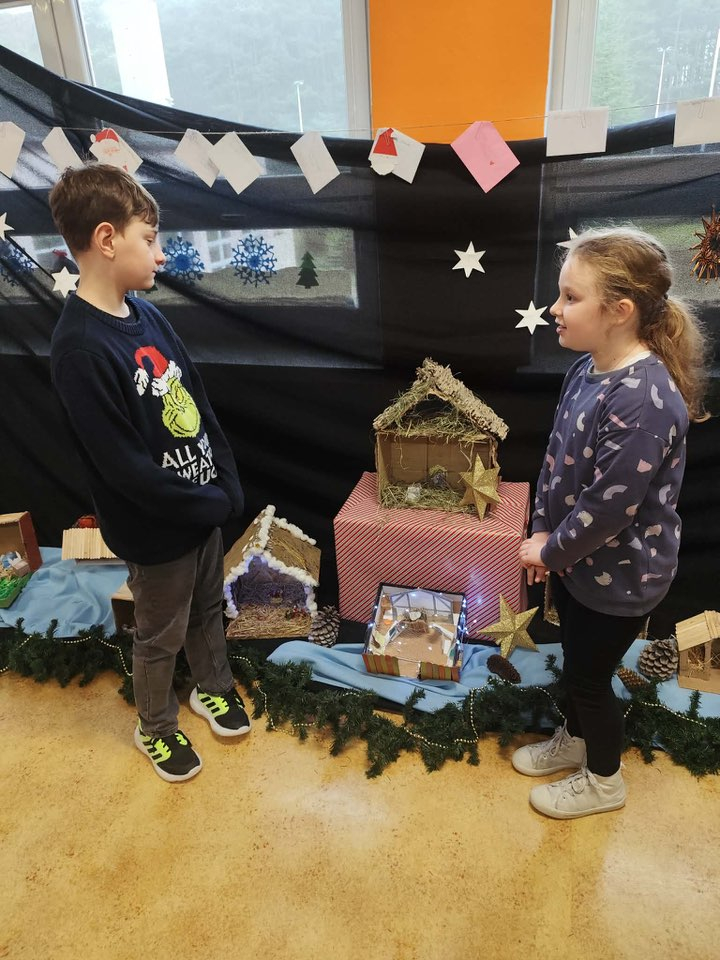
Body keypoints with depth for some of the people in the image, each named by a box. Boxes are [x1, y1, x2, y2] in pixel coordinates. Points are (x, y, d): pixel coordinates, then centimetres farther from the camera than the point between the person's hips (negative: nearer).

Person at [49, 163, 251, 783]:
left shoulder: (144, 314, 0)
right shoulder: (81, 348, -25)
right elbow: (122, 465, -25)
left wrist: (228, 485, 2)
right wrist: (210, 505, -17)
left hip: (204, 504, 7)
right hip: (155, 530, -7)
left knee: (208, 608, 25)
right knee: (162, 636, 16)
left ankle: (214, 687, 51)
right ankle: (156, 729, 42)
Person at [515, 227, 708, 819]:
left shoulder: (643, 400, -32)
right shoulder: (589, 368, -4)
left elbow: (609, 508, -28)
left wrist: (550, 551, -13)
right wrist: (543, 532, 1)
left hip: (619, 575, -7)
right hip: (577, 558, 7)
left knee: (588, 676, 13)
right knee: (577, 662, 26)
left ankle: (603, 781, 41)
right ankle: (574, 740, 53)